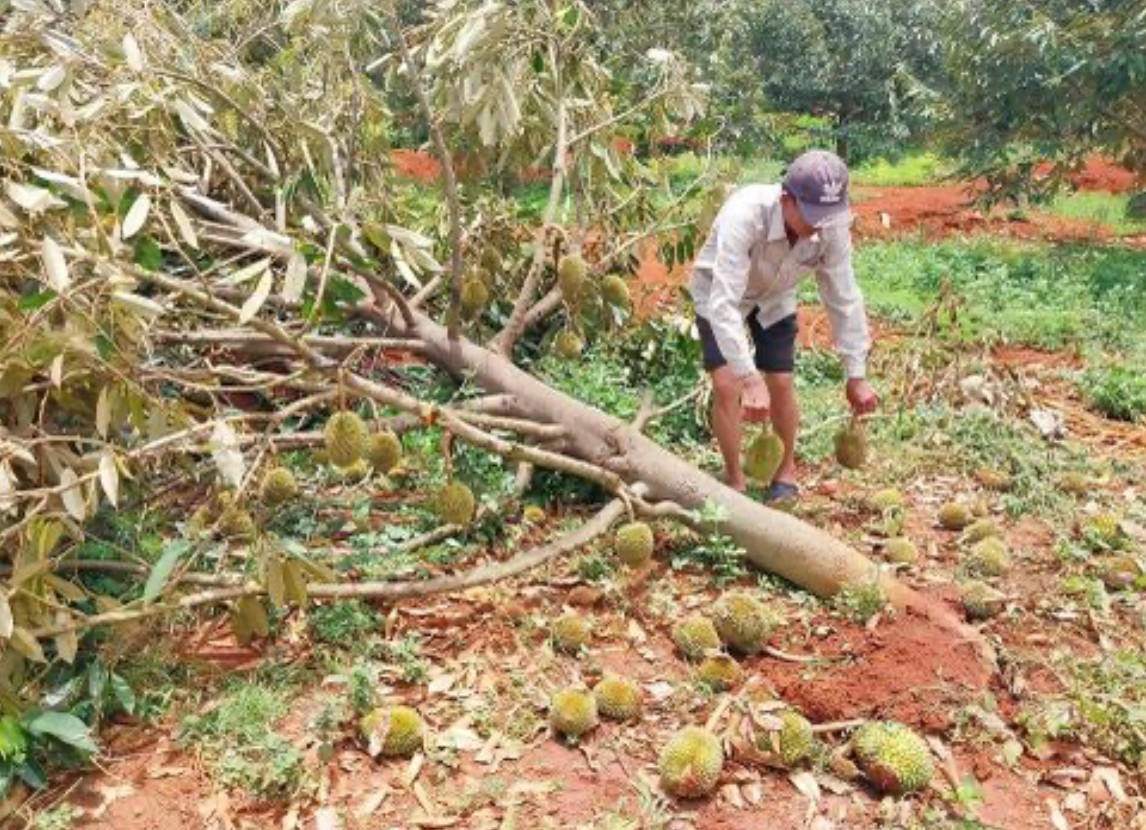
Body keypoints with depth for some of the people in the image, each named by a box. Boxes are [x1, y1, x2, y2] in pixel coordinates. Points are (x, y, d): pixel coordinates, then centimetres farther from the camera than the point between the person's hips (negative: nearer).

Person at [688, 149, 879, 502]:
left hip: (774, 298, 3)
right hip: (720, 293, -3)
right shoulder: (744, 215, -42)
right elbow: (723, 304, -46)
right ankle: (735, 479, 7)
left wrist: (856, 375, -17)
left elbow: (844, 300, -18)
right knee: (727, 385, -13)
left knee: (781, 383, -1)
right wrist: (750, 378, -52)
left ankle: (786, 471, 24)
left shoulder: (832, 229, -29)